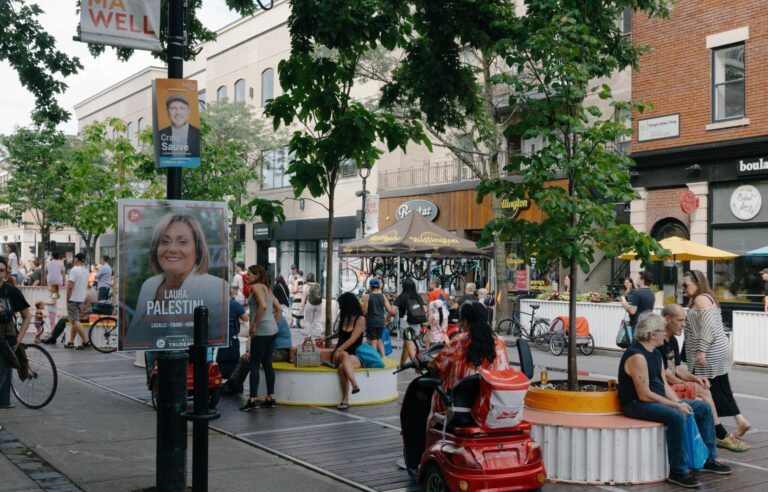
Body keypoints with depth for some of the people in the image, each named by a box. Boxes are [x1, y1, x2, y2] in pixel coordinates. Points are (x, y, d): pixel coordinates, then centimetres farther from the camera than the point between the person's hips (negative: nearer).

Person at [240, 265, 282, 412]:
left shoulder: (256, 287, -9)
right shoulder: (267, 288, 17)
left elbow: (263, 306, -24)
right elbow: (278, 309, 18)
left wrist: (253, 325, -18)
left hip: (261, 331, -9)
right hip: (272, 330, 9)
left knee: (254, 364, -4)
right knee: (267, 363, 11)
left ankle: (252, 400, -5)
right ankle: (270, 398, 13)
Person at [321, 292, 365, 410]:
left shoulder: (360, 319, -3)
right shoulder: (344, 317, 14)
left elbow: (352, 339, -14)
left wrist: (339, 349, -25)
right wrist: (327, 338, 43)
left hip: (355, 356, -3)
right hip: (339, 353, 3)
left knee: (342, 367, -37)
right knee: (344, 355, -35)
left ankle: (345, 399, -42)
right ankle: (354, 384, -52)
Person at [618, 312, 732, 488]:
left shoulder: (656, 354, 12)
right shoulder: (637, 356, -21)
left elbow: (664, 385, 12)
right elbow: (644, 395, -24)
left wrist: (680, 404, -5)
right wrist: (676, 406, -19)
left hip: (658, 400, 11)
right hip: (637, 405, -10)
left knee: (704, 408, 9)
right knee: (676, 417, -35)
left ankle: (709, 459, 18)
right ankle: (677, 472, -25)